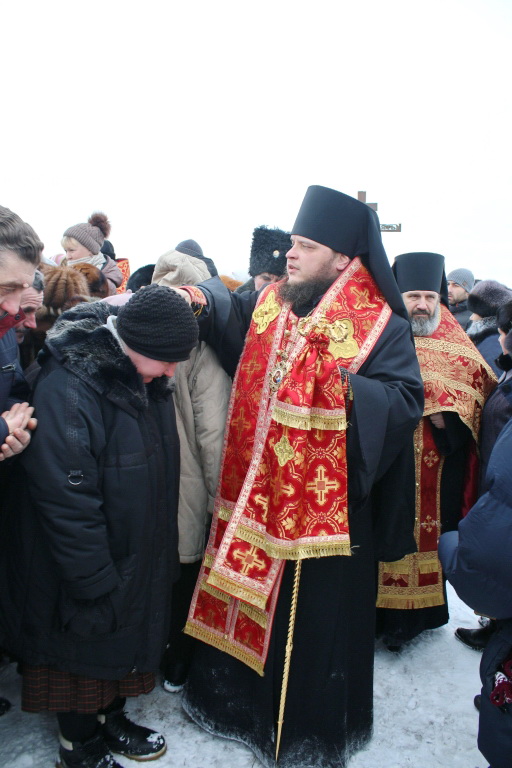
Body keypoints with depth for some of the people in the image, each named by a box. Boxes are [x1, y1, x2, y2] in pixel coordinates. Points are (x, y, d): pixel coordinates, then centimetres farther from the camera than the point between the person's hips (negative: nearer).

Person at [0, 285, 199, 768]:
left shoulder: (145, 379, -2)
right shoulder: (68, 388, -28)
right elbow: (67, 502, -27)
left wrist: (161, 554, 13)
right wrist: (96, 584, -21)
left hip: (138, 561, 7)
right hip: (88, 569, -7)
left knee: (124, 642, 23)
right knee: (84, 649, 14)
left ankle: (110, 720, 48)